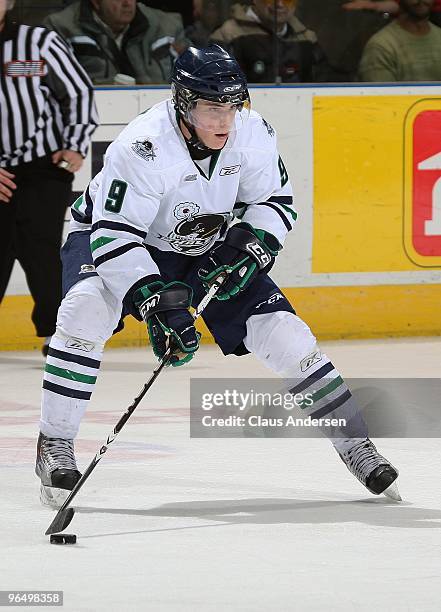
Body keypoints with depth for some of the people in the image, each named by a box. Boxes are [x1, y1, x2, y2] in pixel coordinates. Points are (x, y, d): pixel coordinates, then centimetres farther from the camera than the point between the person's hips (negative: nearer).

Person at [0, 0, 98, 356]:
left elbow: (79, 92, 5)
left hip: (44, 167, -2)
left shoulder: (39, 43, -2)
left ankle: (56, 333, -2)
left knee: (39, 246, -11)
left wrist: (75, 146, -5)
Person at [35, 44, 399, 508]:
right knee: (86, 311, -33)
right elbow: (115, 235, -37)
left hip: (209, 249, 4)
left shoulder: (253, 134, -20)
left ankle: (354, 440, 10)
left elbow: (276, 203, -4)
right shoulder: (143, 147, -36)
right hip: (109, 236, -4)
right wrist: (158, 303, -46)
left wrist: (247, 247, -24)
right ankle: (55, 447, -22)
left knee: (281, 331, -7)